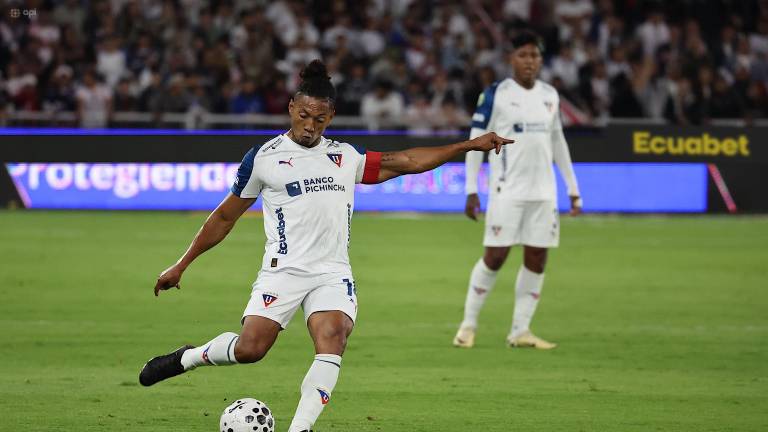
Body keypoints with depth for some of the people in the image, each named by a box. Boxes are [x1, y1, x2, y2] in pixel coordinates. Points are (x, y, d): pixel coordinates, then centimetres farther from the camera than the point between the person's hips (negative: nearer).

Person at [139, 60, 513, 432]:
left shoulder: (345, 157, 15)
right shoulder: (264, 158, 5)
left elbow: (406, 161, 20)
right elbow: (224, 218, 11)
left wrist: (469, 146, 15)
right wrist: (181, 265, 11)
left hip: (333, 273, 3)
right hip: (283, 271, -3)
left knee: (332, 341, -25)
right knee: (250, 348, -20)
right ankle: (187, 358, 9)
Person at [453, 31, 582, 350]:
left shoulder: (550, 96, 12)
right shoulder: (496, 94, -4)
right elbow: (476, 141, -3)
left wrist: (573, 189, 17)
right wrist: (471, 190, -9)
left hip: (543, 192, 5)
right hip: (507, 190, -5)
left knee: (536, 259, 2)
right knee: (495, 256, -6)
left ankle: (520, 331, 9)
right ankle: (468, 326, 7)